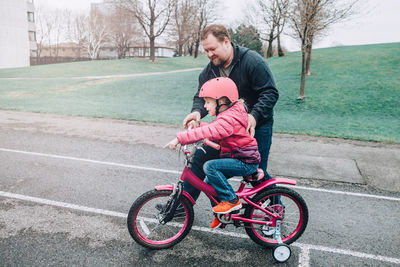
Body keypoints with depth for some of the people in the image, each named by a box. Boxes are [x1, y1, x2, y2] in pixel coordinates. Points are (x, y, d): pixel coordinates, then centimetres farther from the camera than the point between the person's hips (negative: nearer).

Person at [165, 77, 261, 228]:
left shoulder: (229, 118, -22)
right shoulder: (229, 114, 12)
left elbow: (208, 132, -36)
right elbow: (211, 130, 18)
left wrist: (179, 139, -39)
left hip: (246, 162, -10)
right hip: (241, 159, 10)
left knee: (210, 166, -24)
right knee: (209, 182, 8)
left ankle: (232, 200, -11)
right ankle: (222, 214, 25)